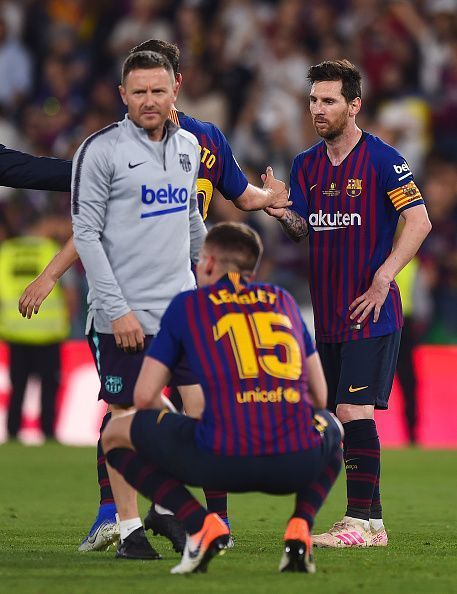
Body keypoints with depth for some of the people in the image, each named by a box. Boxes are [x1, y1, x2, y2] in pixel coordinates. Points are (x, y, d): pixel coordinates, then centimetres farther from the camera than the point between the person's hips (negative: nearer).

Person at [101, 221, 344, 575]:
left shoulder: (187, 304, 15)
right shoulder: (284, 300, 23)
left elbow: (145, 397, 13)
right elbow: (319, 396, 26)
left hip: (224, 459, -3)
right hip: (299, 462, 3)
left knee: (115, 435, 22)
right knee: (332, 431, 41)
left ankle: (201, 524, 1)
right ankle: (300, 526, 11)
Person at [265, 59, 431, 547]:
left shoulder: (381, 159, -8)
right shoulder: (307, 165, 12)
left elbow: (419, 221, -12)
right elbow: (302, 230, 12)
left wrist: (382, 279, -18)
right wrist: (284, 215, -11)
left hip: (371, 312, -7)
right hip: (328, 314, 7)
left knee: (354, 410, -14)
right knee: (342, 416, 7)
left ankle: (361, 521, -14)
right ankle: (372, 521, 13)